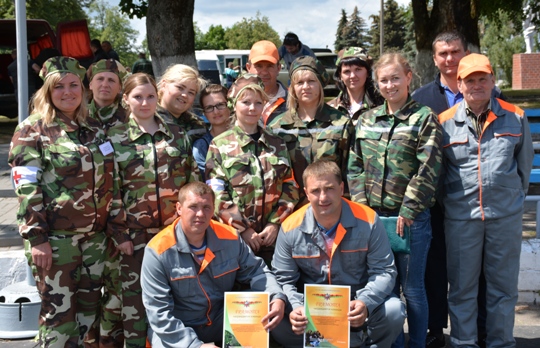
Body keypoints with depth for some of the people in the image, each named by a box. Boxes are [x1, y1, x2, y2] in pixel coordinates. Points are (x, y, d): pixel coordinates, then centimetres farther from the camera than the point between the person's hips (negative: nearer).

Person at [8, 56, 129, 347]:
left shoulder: (94, 129, 11)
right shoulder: (32, 130, -5)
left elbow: (111, 182, 12)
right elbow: (26, 188, -11)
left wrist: (119, 230, 9)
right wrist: (36, 237, -17)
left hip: (94, 237, 6)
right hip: (54, 239, -5)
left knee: (88, 309, 12)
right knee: (58, 312, 0)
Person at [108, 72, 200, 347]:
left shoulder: (177, 134, 9)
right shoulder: (114, 137, 1)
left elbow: (194, 178, 11)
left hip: (175, 227, 2)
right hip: (136, 230, -2)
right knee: (135, 293, 1)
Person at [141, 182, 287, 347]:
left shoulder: (230, 238, -3)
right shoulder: (158, 251, -16)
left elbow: (255, 270, 5)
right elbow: (158, 311, -19)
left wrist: (277, 297, -18)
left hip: (224, 323, 3)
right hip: (177, 331, -3)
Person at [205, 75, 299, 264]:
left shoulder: (277, 144, 12)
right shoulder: (219, 146, 1)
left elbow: (290, 188, 8)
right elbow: (217, 195, -6)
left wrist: (275, 224, -4)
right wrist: (243, 229, -11)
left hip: (274, 235, 3)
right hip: (236, 236, -3)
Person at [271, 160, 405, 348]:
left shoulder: (368, 221, -11)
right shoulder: (290, 228, -9)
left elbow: (384, 271, -8)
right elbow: (283, 279, -2)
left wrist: (366, 302, -28)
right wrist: (296, 307, -24)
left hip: (356, 305, 0)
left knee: (393, 311, -28)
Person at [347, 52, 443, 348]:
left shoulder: (423, 118, -4)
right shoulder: (367, 120, 10)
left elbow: (427, 170, -11)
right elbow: (355, 165, 10)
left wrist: (407, 211, -14)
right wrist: (361, 204, -2)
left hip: (411, 218, -4)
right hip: (374, 216, 4)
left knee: (412, 288, 5)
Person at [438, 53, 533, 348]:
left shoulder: (515, 118, 3)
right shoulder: (445, 122, 0)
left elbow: (524, 164, 13)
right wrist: (448, 201, 9)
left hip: (506, 215, 1)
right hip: (460, 216, 0)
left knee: (503, 286, 9)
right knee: (462, 287, 8)